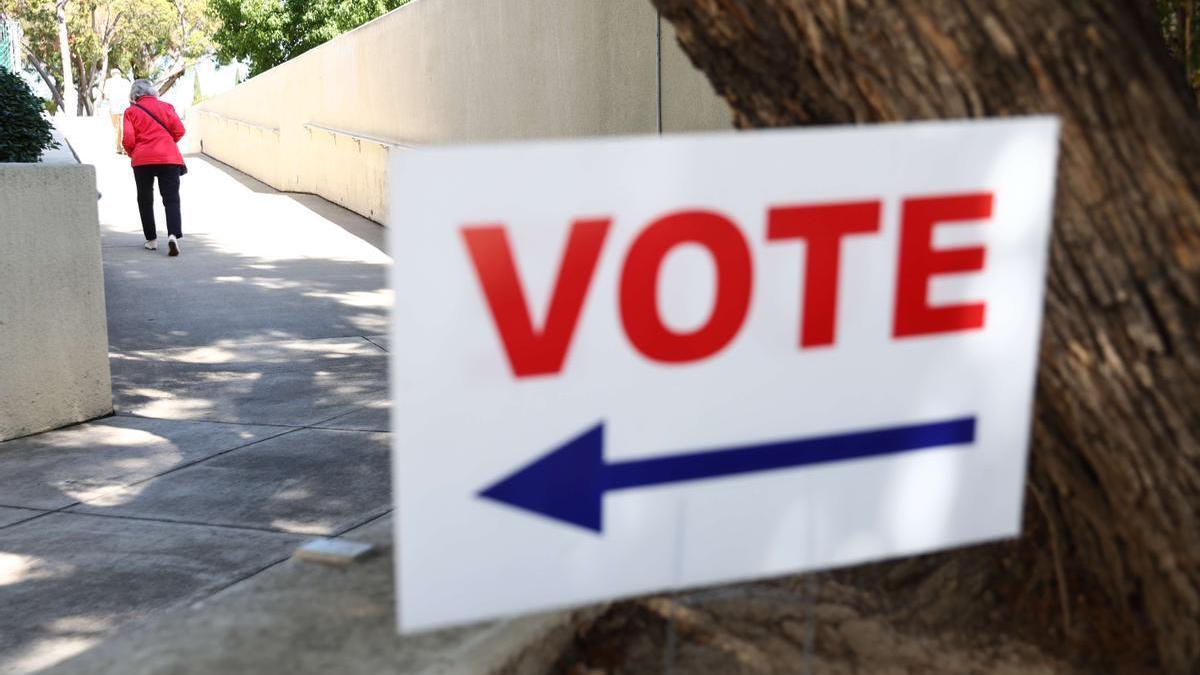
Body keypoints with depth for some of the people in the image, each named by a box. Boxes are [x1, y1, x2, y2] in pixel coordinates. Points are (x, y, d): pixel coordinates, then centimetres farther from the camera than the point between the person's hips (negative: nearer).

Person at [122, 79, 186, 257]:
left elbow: (128, 140, -3)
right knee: (171, 198, -1)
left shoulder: (131, 111, 5)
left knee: (145, 200, 14)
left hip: (142, 159, 0)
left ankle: (151, 240, 14)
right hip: (169, 157, 0)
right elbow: (179, 131, 2)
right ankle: (173, 234, -23)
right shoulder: (166, 106, 9)